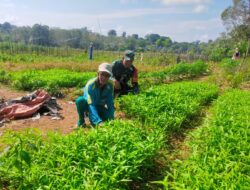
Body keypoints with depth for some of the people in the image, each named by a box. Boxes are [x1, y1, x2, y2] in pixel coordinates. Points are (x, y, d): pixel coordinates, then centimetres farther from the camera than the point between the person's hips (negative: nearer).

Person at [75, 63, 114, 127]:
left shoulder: (110, 84, -19)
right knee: (80, 100, -35)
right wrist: (98, 122, -51)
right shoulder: (91, 84, -31)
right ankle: (81, 120, -7)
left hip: (99, 107, 4)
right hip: (89, 105, -3)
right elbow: (91, 105, -39)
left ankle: (93, 120, 10)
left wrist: (110, 120, -28)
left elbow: (110, 103, -16)